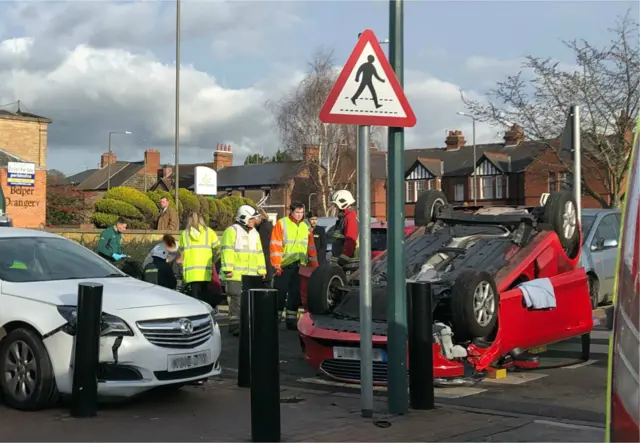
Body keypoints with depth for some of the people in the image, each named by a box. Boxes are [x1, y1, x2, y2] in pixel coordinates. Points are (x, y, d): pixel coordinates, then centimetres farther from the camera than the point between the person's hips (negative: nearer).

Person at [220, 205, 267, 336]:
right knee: (236, 301, -8)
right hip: (235, 274, -7)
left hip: (251, 275, 7)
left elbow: (259, 253, 23)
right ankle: (235, 325, -4)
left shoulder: (255, 233, 20)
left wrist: (262, 270, 18)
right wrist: (227, 269, -17)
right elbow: (227, 251, -11)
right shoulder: (232, 231, -4)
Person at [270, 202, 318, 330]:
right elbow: (275, 245, -6)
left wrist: (315, 266, 14)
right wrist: (276, 264, -13)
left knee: (296, 294, 6)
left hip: (300, 266, 4)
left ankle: (291, 319, 12)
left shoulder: (306, 226, 14)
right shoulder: (281, 224, -1)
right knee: (280, 293, -2)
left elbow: (311, 248, 18)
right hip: (284, 266, -4)